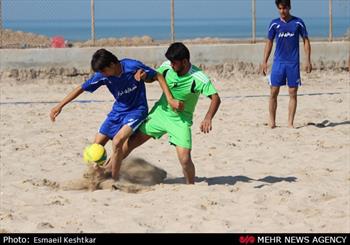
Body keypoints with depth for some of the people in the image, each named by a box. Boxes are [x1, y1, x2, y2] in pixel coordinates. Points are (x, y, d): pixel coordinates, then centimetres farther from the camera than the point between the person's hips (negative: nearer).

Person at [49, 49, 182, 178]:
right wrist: (59, 106, -6)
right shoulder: (102, 76, -13)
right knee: (96, 145, 1)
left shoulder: (133, 66, -24)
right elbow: (81, 88, -4)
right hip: (118, 111, 6)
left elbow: (158, 76, -14)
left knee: (117, 141, -26)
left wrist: (170, 100, -20)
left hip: (137, 110, -6)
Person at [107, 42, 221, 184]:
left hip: (180, 120, -4)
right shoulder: (167, 67, -9)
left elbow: (216, 99, -28)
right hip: (160, 112, 4)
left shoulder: (199, 79, -23)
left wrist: (208, 118, -44)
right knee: (132, 142, 6)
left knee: (184, 159, -18)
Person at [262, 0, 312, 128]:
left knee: (293, 93, 1)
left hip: (293, 63, -1)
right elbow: (269, 43, 10)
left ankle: (290, 122, 7)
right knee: (273, 92, -3)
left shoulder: (298, 23, 1)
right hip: (278, 62, 1)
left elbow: (306, 41, 6)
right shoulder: (274, 24, 4)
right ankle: (272, 121, 6)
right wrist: (264, 62, 5)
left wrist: (308, 60, -2)